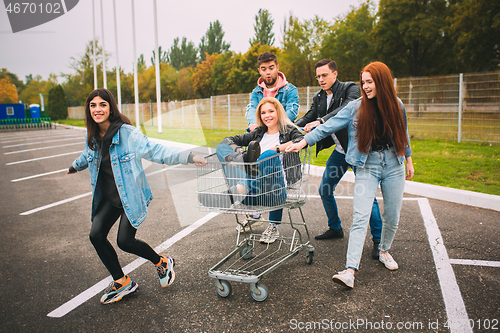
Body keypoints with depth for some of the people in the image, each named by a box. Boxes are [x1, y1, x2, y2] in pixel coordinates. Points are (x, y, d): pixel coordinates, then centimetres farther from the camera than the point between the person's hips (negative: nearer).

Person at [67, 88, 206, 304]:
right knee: (96, 235, -5)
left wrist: (186, 157, -32)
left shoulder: (127, 133, -18)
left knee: (125, 241, -12)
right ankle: (121, 282, 15)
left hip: (132, 196, -6)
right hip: (109, 197, 7)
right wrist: (75, 166, 45)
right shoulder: (92, 136, 2)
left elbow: (154, 151, -21)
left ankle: (162, 262, 18)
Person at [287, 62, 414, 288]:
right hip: (367, 166, -3)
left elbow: (403, 134, 16)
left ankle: (384, 251, 37)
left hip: (393, 165, 3)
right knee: (360, 217, -13)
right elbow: (329, 126, -9)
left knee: (392, 217, 9)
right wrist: (304, 141, -17)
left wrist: (408, 160, 21)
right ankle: (350, 270, -17)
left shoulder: (396, 106, 3)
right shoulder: (356, 107, -5)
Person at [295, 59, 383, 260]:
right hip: (339, 151, 7)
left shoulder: (351, 89, -12)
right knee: (324, 190, 9)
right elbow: (308, 118, 4)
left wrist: (321, 121, -42)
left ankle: (378, 239, 7)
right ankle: (335, 228, 30)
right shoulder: (318, 98, 8)